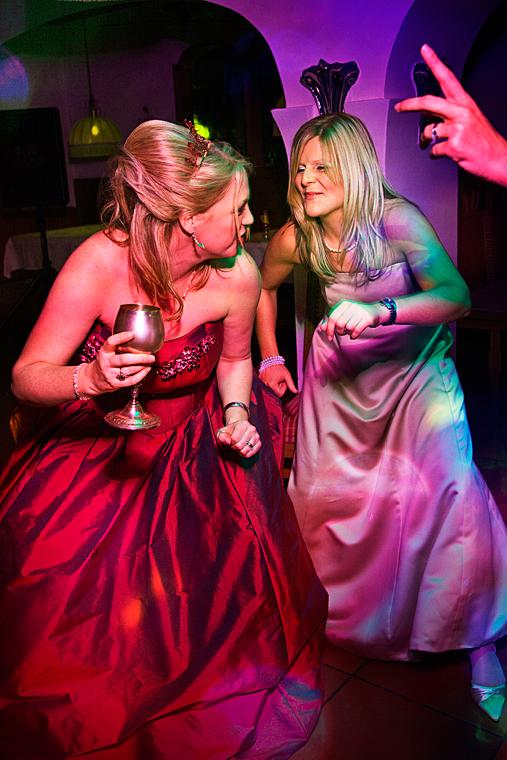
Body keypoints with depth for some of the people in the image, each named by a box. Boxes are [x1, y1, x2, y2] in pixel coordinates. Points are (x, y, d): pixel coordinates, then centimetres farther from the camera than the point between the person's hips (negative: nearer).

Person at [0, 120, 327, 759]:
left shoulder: (237, 276, -19)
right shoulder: (100, 264, -29)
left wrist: (237, 410, -15)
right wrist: (89, 379, -42)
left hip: (195, 443, 2)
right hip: (96, 442, -2)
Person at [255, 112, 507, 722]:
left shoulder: (396, 219, -23)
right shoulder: (296, 238, -11)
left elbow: (457, 296, -36)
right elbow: (263, 286, 11)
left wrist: (381, 311, -51)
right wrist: (269, 356, 10)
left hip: (414, 368, -3)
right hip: (340, 372, 4)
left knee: (446, 487, -19)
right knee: (325, 494, 9)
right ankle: (342, 611, 42)